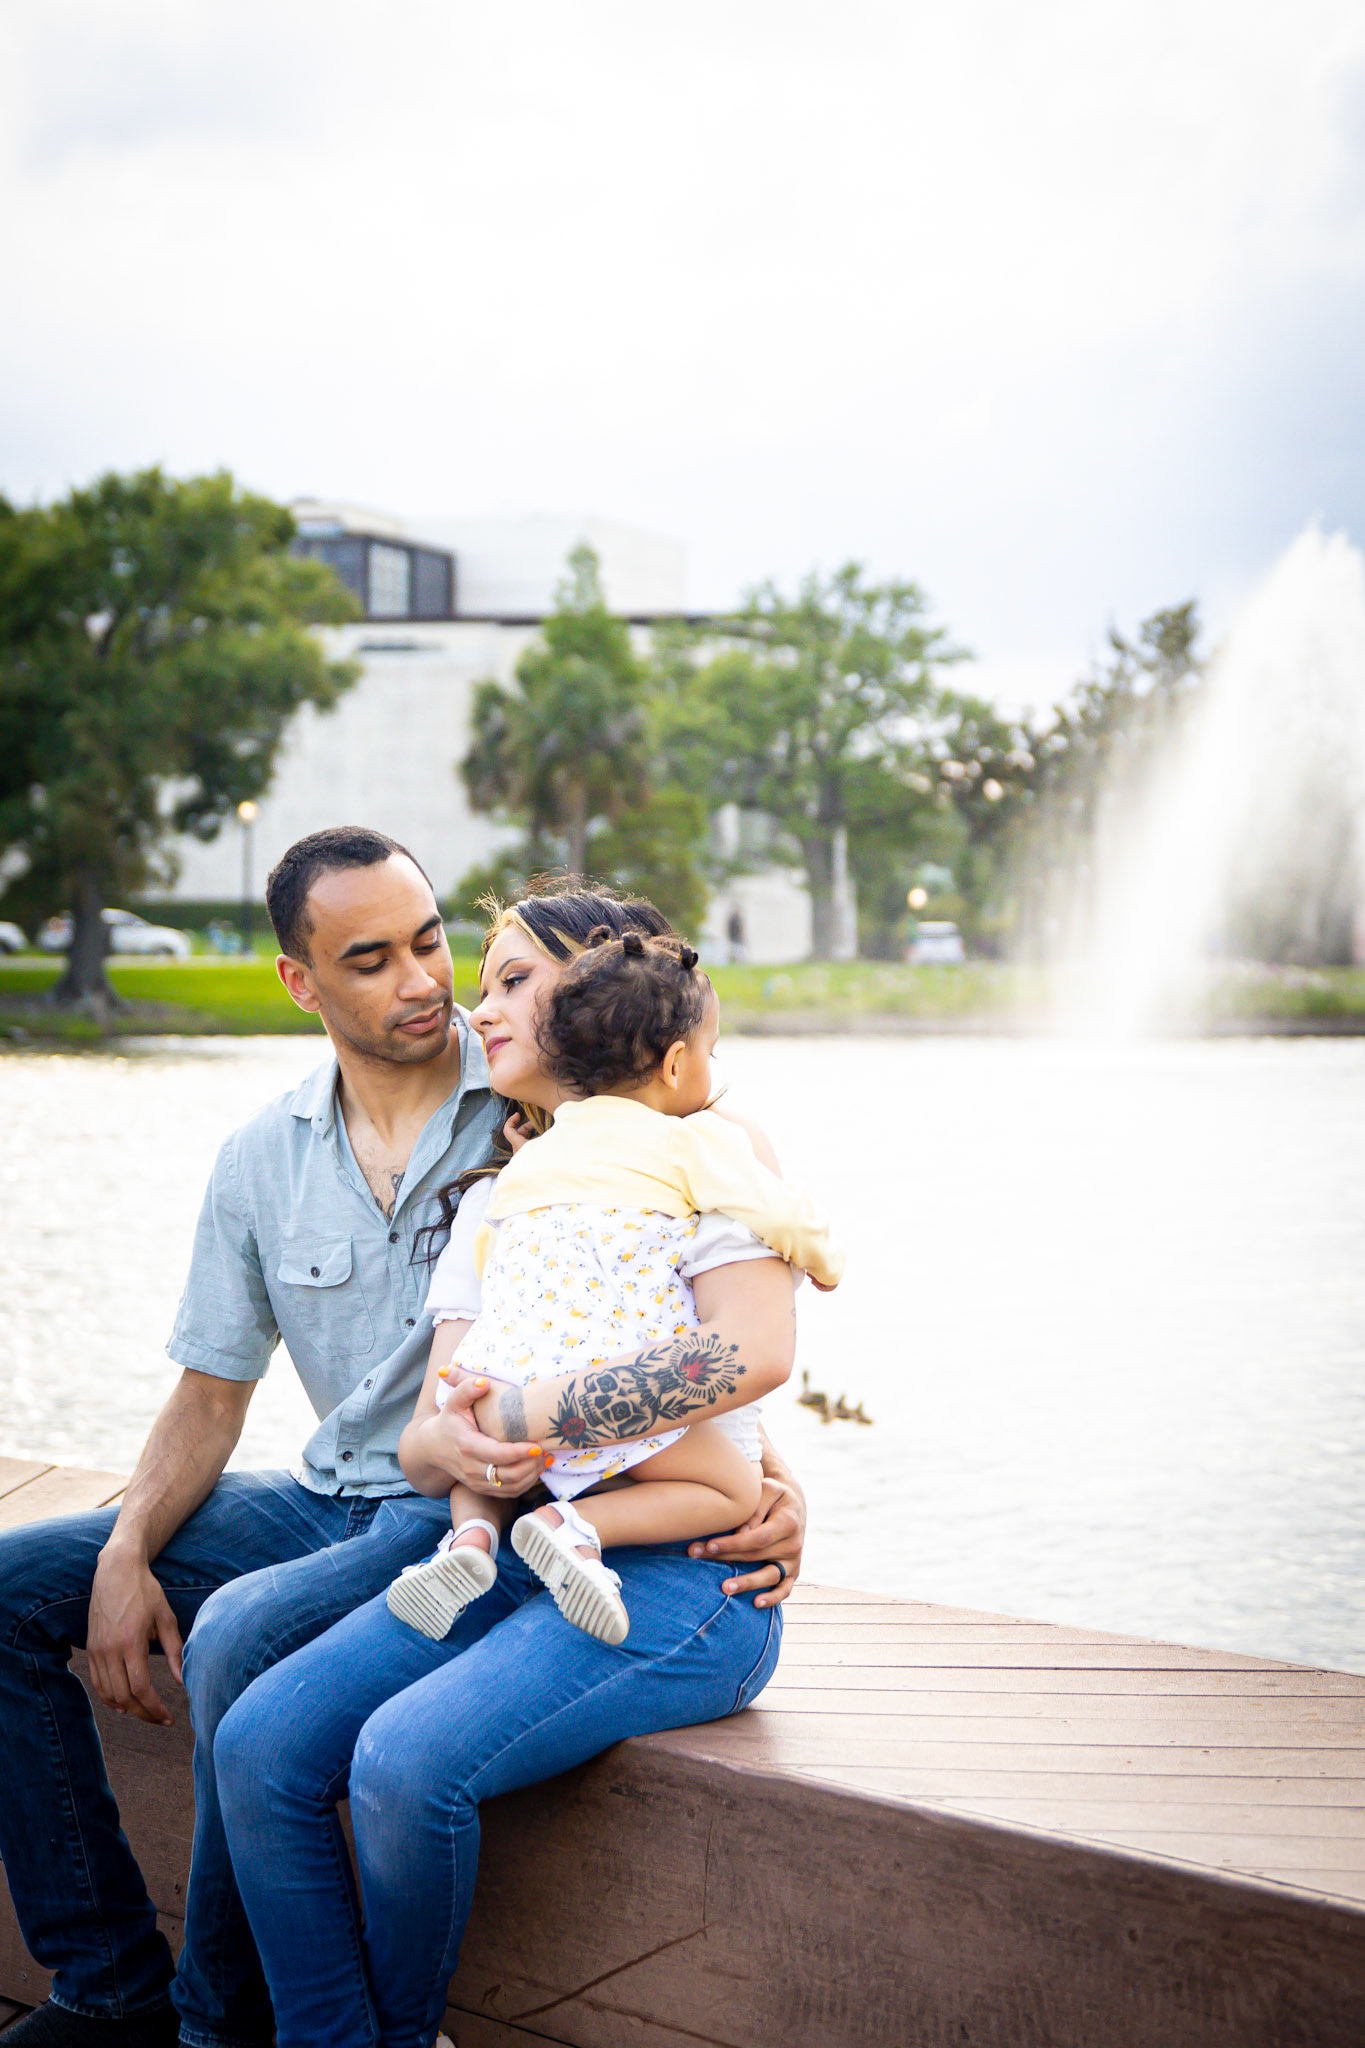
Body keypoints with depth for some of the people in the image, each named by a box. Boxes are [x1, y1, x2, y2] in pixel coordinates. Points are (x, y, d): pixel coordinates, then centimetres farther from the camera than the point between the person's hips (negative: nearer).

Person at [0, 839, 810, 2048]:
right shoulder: (263, 1159, 6)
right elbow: (210, 1397, 10)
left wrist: (769, 1470, -26)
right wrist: (126, 1553, -6)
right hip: (331, 1499, 6)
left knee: (247, 1631, -31)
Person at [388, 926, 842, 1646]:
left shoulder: (528, 1160, 27)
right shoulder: (698, 1141, 8)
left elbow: (473, 1257, 30)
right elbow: (783, 1219, 7)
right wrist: (824, 1260, 28)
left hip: (498, 1375, 6)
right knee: (736, 1489, 6)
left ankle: (472, 1530, 4)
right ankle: (578, 1525, -13)